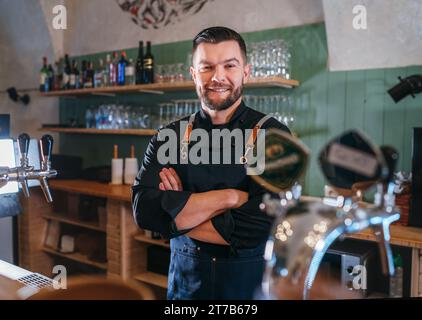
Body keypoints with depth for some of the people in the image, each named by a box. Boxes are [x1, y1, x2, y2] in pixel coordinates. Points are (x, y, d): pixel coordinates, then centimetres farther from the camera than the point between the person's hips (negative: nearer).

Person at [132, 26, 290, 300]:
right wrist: (229, 197, -23)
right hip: (185, 281, 2)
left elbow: (257, 228, -22)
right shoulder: (169, 137, -4)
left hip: (253, 283, -2)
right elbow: (144, 209, -17)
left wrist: (175, 214, -14)